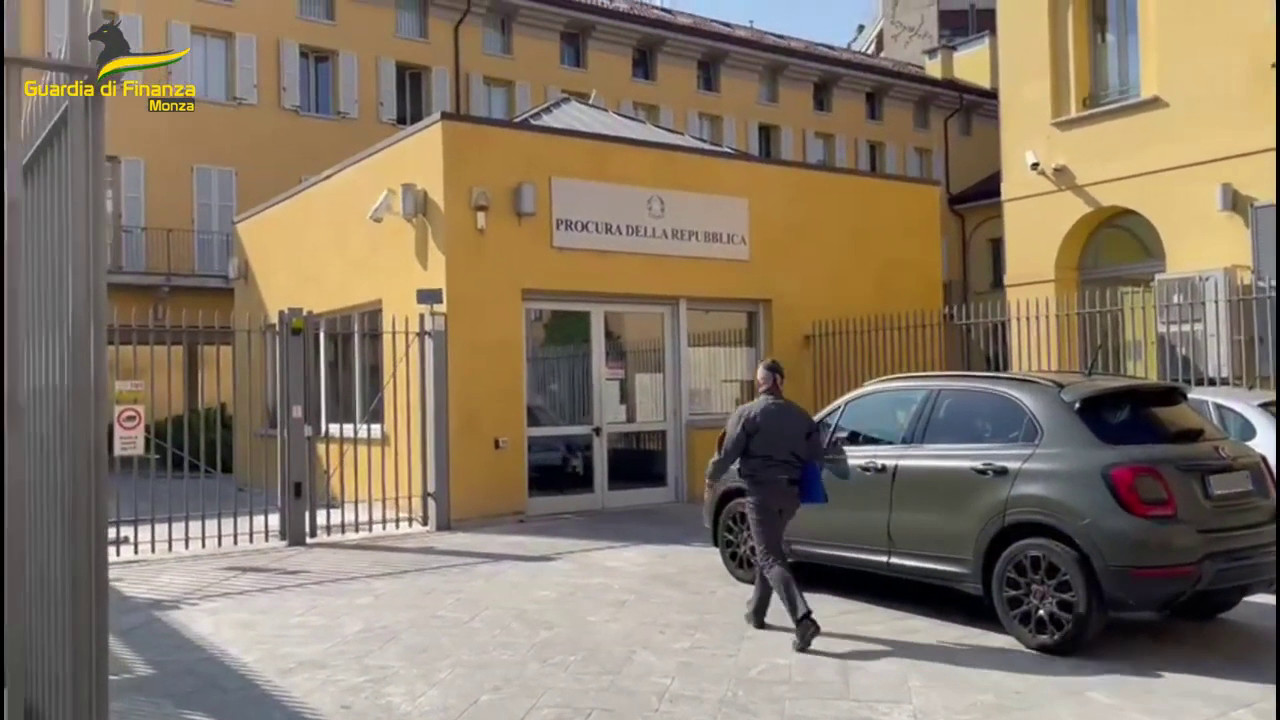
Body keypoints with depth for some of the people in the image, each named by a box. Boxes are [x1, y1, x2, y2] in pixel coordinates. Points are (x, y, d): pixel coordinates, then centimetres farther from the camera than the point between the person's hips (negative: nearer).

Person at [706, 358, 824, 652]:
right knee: (768, 550, 23)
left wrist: (711, 477, 10)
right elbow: (816, 457, 11)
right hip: (790, 492, 6)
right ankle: (756, 612, 33)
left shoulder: (746, 413, -7)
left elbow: (727, 453, -8)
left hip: (761, 492, -6)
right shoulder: (801, 415, 9)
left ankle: (804, 619, -24)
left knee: (770, 558, -8)